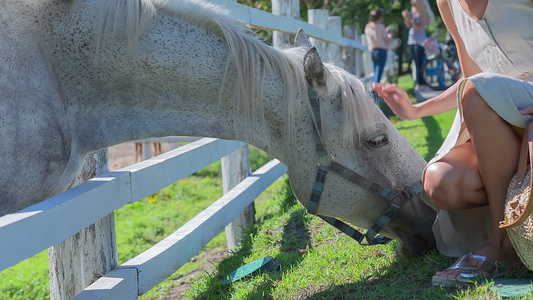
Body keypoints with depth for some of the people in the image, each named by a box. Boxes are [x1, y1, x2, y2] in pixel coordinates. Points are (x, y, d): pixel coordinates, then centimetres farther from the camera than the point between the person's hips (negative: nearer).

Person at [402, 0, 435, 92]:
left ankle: (423, 84, -8)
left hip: (420, 42, -7)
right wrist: (405, 18, -1)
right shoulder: (414, 13, 13)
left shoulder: (424, 14, -7)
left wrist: (411, 19, -17)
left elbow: (420, 28, -15)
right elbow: (408, 26, 14)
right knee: (417, 64, 7)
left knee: (420, 64, -9)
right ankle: (418, 83, 10)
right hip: (412, 40, 7)